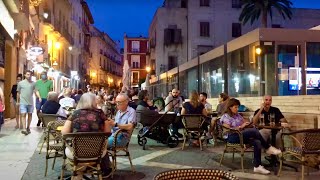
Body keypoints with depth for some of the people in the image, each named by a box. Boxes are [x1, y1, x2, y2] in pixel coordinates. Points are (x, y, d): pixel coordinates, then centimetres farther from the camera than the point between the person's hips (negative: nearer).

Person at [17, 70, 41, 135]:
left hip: (30, 102, 2)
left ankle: (28, 127, 22)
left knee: (30, 114, 9)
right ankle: (24, 129, -13)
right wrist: (17, 101, 12)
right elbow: (18, 93, 9)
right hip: (23, 102, -2)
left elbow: (36, 91, 0)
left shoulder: (33, 83, 5)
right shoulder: (20, 83, 2)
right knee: (23, 115, -8)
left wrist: (39, 97, -16)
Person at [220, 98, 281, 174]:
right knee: (254, 131, -26)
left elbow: (245, 122, 22)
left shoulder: (237, 115, 19)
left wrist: (247, 123, -3)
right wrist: (240, 126, -16)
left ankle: (257, 166, -21)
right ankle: (268, 148, -10)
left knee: (257, 142, -22)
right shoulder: (225, 117, -4)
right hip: (232, 137, -8)